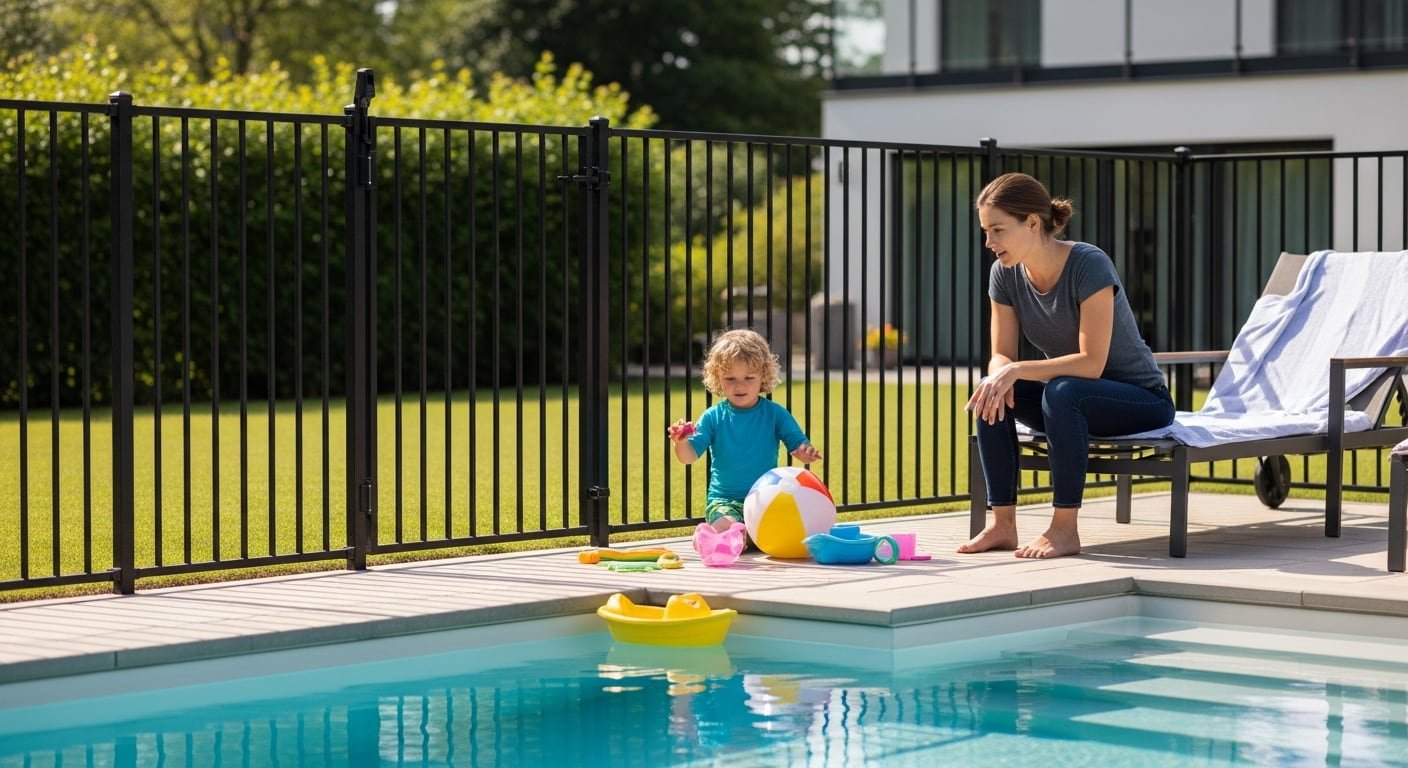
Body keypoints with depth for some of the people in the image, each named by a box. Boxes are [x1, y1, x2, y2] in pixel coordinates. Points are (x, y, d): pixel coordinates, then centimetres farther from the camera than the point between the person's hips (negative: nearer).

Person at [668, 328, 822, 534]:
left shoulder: (775, 414, 2)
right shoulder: (713, 417, 1)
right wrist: (681, 442, -29)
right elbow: (690, 455, -4)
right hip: (724, 501, -2)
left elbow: (798, 444, 1)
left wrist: (807, 452, -24)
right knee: (727, 528, -35)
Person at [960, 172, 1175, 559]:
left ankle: (1065, 528, -27)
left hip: (1142, 399, -6)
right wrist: (999, 377, -27)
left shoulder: (1089, 265, -25)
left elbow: (1091, 362, -29)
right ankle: (1003, 523, -15)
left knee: (1062, 392, -35)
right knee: (991, 394, -19)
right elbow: (1001, 355, -3)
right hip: (1071, 401, 6)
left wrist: (1016, 371, -35)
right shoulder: (1005, 275, -6)